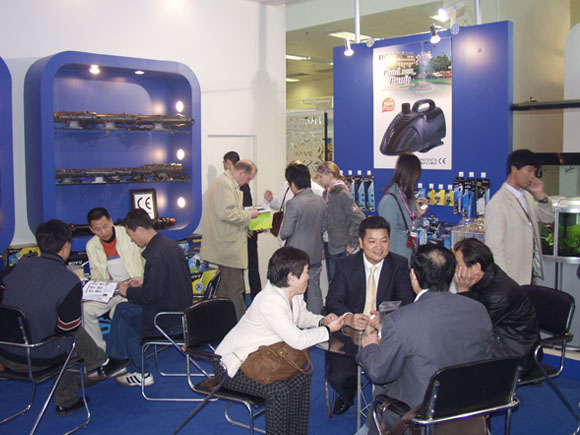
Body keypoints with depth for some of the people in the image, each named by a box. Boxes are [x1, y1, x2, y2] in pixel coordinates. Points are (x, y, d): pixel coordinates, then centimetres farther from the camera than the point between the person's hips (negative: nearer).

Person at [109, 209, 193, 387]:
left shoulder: (155, 255, -24)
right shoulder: (170, 244, 6)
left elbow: (152, 295, -23)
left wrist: (128, 292, -7)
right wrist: (144, 281, 16)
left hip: (167, 320, -9)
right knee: (122, 308, 17)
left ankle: (141, 374, 20)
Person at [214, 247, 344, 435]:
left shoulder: (293, 294, -3)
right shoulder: (269, 302, -31)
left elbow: (302, 316, 17)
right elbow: (298, 340, -29)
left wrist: (322, 321, -4)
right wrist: (328, 330, -16)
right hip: (233, 366, -9)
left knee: (301, 379, -3)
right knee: (278, 390, -26)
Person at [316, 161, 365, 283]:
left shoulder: (342, 194, -15)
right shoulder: (327, 193, 10)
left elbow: (360, 219, -20)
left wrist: (353, 244, -16)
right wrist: (322, 244, 12)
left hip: (339, 248, -8)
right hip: (328, 245, 8)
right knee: (331, 283, 14)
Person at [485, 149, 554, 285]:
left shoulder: (527, 196, 9)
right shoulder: (497, 204, -18)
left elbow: (548, 218, 15)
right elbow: (494, 246, -19)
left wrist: (540, 195, -2)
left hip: (530, 269, 8)